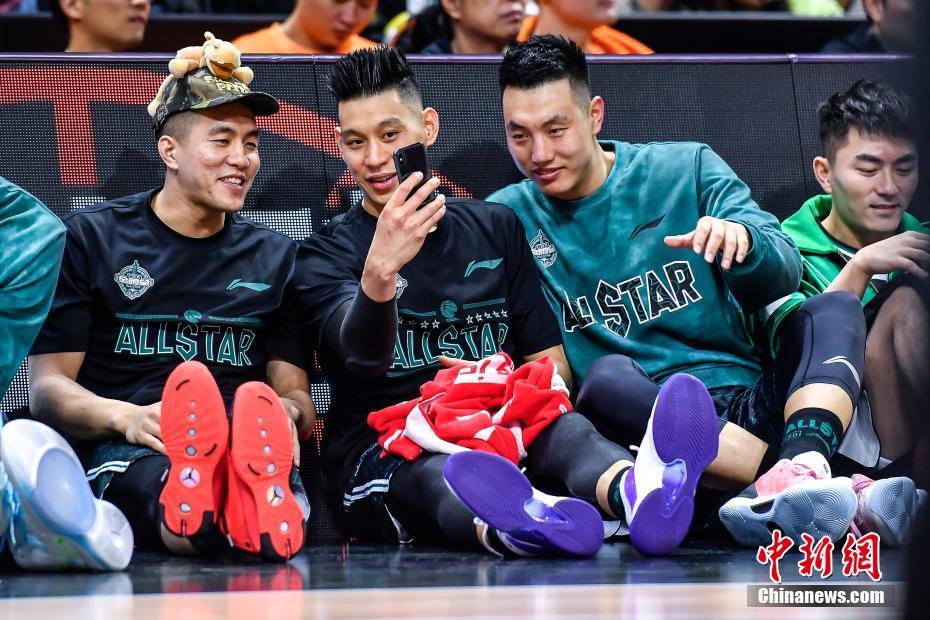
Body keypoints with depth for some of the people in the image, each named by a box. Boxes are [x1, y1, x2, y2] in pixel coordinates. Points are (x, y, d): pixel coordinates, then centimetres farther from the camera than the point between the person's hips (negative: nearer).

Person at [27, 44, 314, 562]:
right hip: (118, 452, -1)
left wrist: (287, 413, -8)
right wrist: (127, 418, -17)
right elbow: (48, 388, 7)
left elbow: (296, 393, 20)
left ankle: (258, 500, -75)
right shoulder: (90, 240, 14)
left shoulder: (276, 257, 24)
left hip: (250, 448, 1)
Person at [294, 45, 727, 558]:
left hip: (504, 440, 2)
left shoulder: (495, 229, 20)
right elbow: (365, 355, -15)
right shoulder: (325, 255, 7)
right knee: (432, 476, -40)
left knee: (561, 430, -34)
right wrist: (378, 272, -38)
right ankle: (510, 528, -75)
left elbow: (552, 367, 17)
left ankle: (638, 495, -69)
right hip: (385, 454, -2)